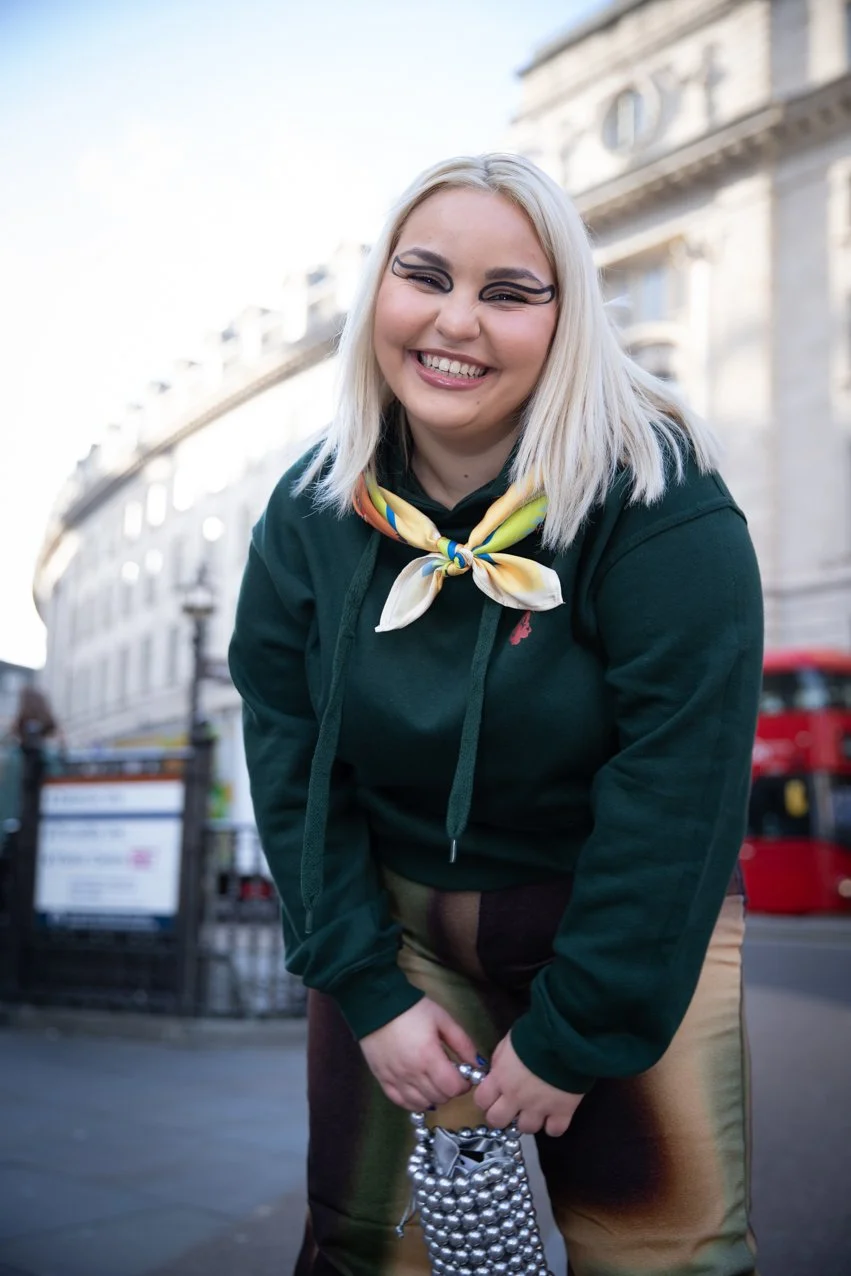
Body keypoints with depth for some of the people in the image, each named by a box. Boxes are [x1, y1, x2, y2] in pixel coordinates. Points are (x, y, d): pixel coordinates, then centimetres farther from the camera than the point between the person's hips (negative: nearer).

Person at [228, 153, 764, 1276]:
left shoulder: (661, 501, -21)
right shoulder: (311, 516, -7)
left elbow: (676, 791, -21)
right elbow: (290, 762, -5)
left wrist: (574, 1036, -17)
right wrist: (369, 994, -10)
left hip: (635, 933, -3)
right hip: (399, 919, 3)